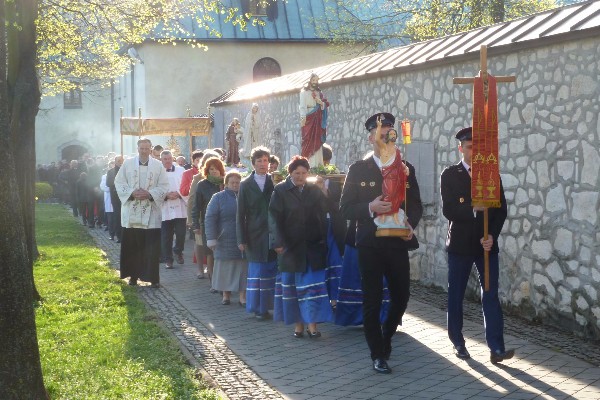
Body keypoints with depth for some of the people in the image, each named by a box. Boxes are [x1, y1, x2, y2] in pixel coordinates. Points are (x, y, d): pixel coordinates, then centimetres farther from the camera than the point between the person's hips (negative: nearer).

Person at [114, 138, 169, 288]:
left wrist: (150, 194, -15)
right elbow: (119, 182, 2)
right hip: (131, 213, 1)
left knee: (152, 247, -1)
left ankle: (153, 278, 6)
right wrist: (132, 193, -13)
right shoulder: (128, 163, 3)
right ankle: (133, 275, 18)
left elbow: (164, 186, 1)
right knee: (132, 246, 6)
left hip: (151, 213, -1)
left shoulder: (158, 165, 2)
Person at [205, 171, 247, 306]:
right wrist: (211, 239, -11)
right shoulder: (218, 198, 0)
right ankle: (226, 295, 19)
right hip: (225, 242, -2)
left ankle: (243, 297, 7)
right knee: (225, 269, 6)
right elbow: (210, 219, -4)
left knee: (243, 269, 2)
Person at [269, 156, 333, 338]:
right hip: (290, 246, -1)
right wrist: (278, 242, -14)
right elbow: (274, 218, -6)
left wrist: (323, 240, -4)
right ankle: (298, 323, 14)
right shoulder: (280, 191, -2)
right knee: (292, 286, 6)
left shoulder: (315, 191, 5)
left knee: (313, 285, -3)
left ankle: (312, 323, -1)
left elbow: (323, 216, 4)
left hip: (313, 247, 1)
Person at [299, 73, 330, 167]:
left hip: (318, 120, 5)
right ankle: (308, 165, -15)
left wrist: (321, 103, -5)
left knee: (317, 142, 0)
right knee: (309, 141, -10)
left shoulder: (319, 93, 18)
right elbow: (302, 106, -7)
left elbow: (326, 105, 18)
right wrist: (302, 118, -22)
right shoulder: (304, 92, 4)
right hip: (308, 118, -5)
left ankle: (317, 164, -1)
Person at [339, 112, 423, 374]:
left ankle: (385, 338, 34)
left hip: (397, 243, 3)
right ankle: (378, 354, 15)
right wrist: (370, 208, -19)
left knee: (401, 296, 6)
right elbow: (345, 208, -1)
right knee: (372, 301, 2)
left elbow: (416, 205, 12)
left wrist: (411, 224, -9)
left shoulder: (406, 169, 9)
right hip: (370, 245, -2)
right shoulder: (358, 170, 1)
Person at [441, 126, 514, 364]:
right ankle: (458, 343, 19)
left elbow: (501, 209, 4)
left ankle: (496, 348, -7)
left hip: (487, 244, 1)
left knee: (491, 295, -5)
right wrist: (473, 209, -24)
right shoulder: (449, 175, 0)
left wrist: (492, 235, -10)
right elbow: (448, 210, -9)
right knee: (456, 295, 6)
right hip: (460, 244, -1)